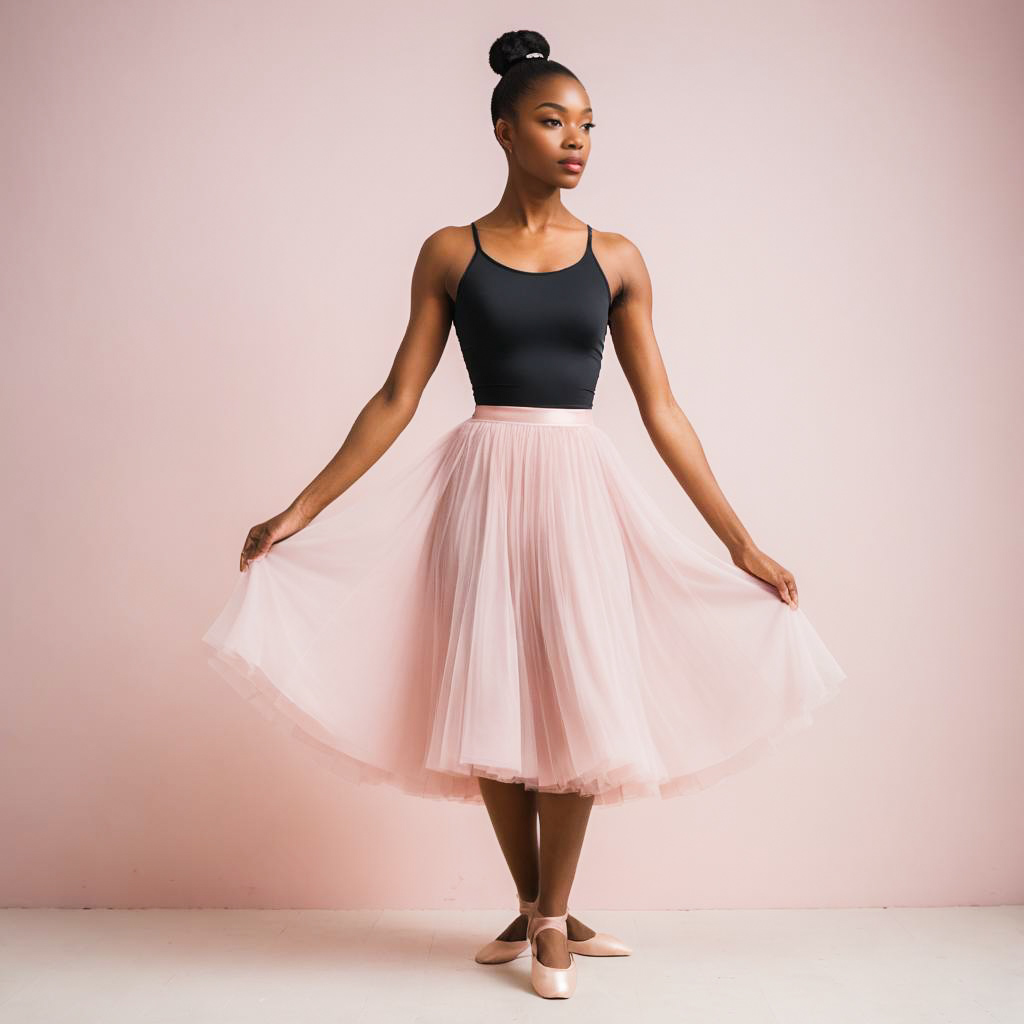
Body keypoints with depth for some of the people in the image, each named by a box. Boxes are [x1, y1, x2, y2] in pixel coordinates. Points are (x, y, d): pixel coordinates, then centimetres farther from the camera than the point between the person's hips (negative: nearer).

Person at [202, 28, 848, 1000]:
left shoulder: (616, 258, 6)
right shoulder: (450, 253, 4)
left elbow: (662, 411, 6)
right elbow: (398, 396, 4)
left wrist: (741, 544, 5)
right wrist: (302, 509, -1)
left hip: (581, 490, 1)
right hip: (484, 486, 0)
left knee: (575, 698, -1)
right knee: (493, 702, 4)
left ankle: (550, 921, 16)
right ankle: (536, 911, 23)